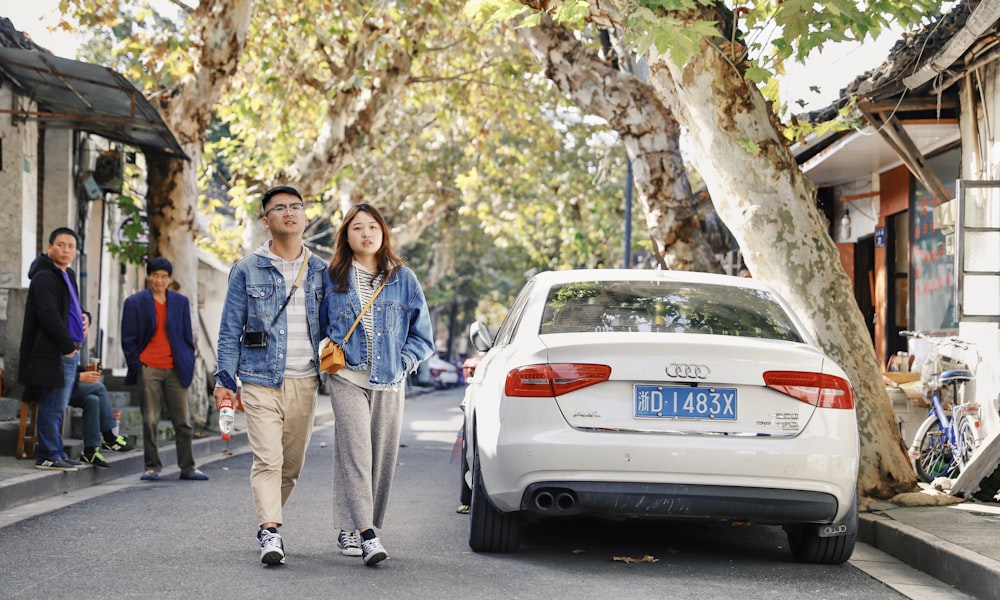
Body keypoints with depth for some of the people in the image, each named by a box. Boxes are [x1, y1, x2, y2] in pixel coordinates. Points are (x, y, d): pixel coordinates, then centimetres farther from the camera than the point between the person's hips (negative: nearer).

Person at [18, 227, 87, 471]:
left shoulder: (67, 276, 19)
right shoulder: (45, 277, -11)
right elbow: (48, 314, -20)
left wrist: (83, 317, 9)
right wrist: (67, 345, -17)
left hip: (68, 351, 10)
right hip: (53, 353, -10)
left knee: (57, 406, 13)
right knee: (53, 406, -8)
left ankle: (55, 453, 19)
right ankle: (48, 456, -4)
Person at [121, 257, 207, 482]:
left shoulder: (180, 302, 10)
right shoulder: (135, 302, 2)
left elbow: (187, 336, 14)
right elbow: (128, 339, 3)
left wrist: (188, 364, 6)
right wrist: (135, 367, -4)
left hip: (175, 370, 2)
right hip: (148, 370, -2)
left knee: (183, 421, 3)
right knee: (150, 421, 1)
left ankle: (187, 468, 11)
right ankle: (152, 467, 9)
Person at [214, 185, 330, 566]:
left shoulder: (320, 271, 11)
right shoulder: (248, 270, 4)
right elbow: (230, 329, 4)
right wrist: (225, 378, -2)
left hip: (305, 382, 3)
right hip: (260, 380, -3)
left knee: (292, 463, 8)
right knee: (267, 459, -13)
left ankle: (268, 519, 25)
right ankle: (270, 533, -18)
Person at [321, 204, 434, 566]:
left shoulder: (402, 278, 9)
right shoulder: (333, 278, 6)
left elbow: (422, 333, 12)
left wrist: (404, 361, -1)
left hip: (390, 382, 2)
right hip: (348, 379, -2)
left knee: (383, 456, 2)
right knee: (355, 452, -14)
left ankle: (352, 526, 14)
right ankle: (364, 535, -20)